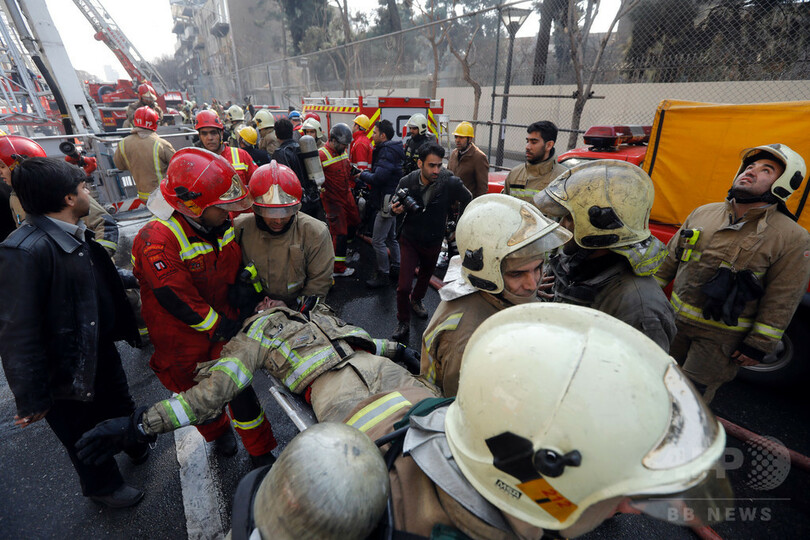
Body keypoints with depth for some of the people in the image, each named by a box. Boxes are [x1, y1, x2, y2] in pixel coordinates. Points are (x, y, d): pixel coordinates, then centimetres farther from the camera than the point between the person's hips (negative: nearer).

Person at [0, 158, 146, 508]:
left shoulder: (79, 236, -1)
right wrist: (32, 399, -22)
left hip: (103, 352, 8)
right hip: (68, 373, -7)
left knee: (121, 409, 30)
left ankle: (136, 446, 58)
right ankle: (103, 487, 45)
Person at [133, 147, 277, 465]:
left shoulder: (222, 224, -7)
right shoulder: (157, 241, -29)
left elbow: (238, 268, 7)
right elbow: (177, 299, -29)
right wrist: (220, 328, -21)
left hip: (224, 323, 4)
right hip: (183, 340, -4)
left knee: (239, 387, 9)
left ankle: (261, 451, 26)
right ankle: (218, 433, 51)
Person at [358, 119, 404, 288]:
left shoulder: (387, 152, -19)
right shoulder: (391, 150, 14)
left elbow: (378, 178, -28)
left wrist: (362, 175, -12)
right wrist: (366, 174, 3)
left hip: (386, 202, -11)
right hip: (391, 200, 11)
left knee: (377, 241, -4)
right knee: (391, 237, 20)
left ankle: (383, 275, 6)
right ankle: (396, 267, 33)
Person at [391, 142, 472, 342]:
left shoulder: (451, 183, -21)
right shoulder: (407, 182, -16)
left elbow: (468, 201, -1)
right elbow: (396, 204, 1)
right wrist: (395, 209, -22)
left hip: (434, 242, 1)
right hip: (410, 240, -1)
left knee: (426, 275, 26)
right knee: (403, 286, -9)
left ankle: (416, 300, 59)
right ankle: (403, 323, 17)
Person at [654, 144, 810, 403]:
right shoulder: (703, 212, 4)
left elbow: (781, 302, -9)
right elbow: (670, 257, 9)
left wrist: (758, 346, -11)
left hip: (722, 338, -4)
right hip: (675, 322, 4)